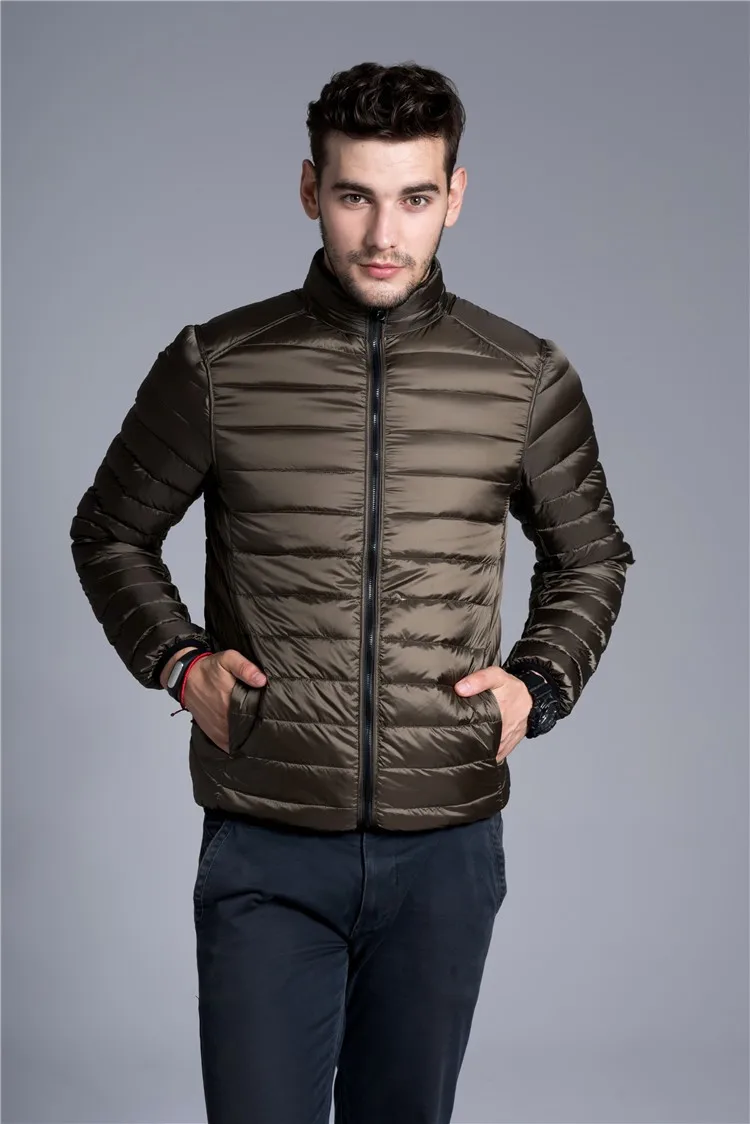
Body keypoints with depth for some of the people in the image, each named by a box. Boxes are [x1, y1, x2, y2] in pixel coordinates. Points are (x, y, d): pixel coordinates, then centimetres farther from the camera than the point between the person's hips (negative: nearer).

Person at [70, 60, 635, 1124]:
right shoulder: (216, 366, -2)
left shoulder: (527, 379, 1)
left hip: (447, 845, 2)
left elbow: (591, 557, 15)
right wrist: (178, 658, -2)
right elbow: (110, 532, 12)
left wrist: (541, 681, 1)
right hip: (266, 846, -1)